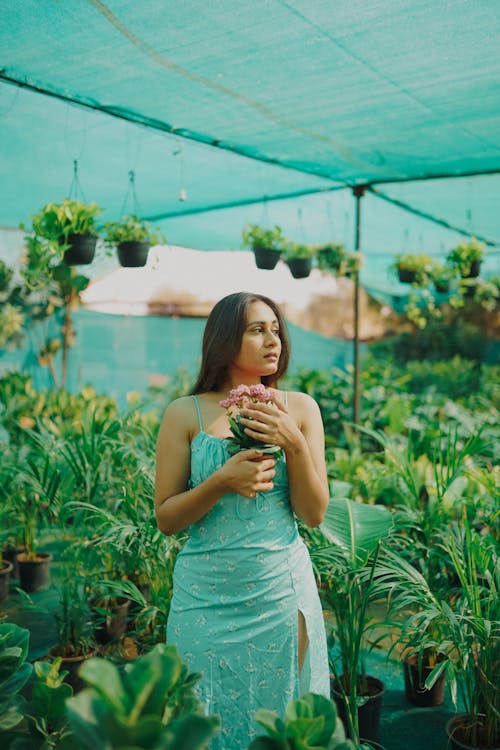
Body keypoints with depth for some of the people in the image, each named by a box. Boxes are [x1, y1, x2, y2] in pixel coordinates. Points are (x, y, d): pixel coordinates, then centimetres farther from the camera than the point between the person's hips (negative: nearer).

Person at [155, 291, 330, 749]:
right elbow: (166, 519, -3)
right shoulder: (186, 414, -4)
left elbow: (314, 514, -1)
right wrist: (222, 481, -19)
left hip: (282, 592, 1)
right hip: (207, 599, -1)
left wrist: (295, 444, -15)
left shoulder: (300, 408, 0)